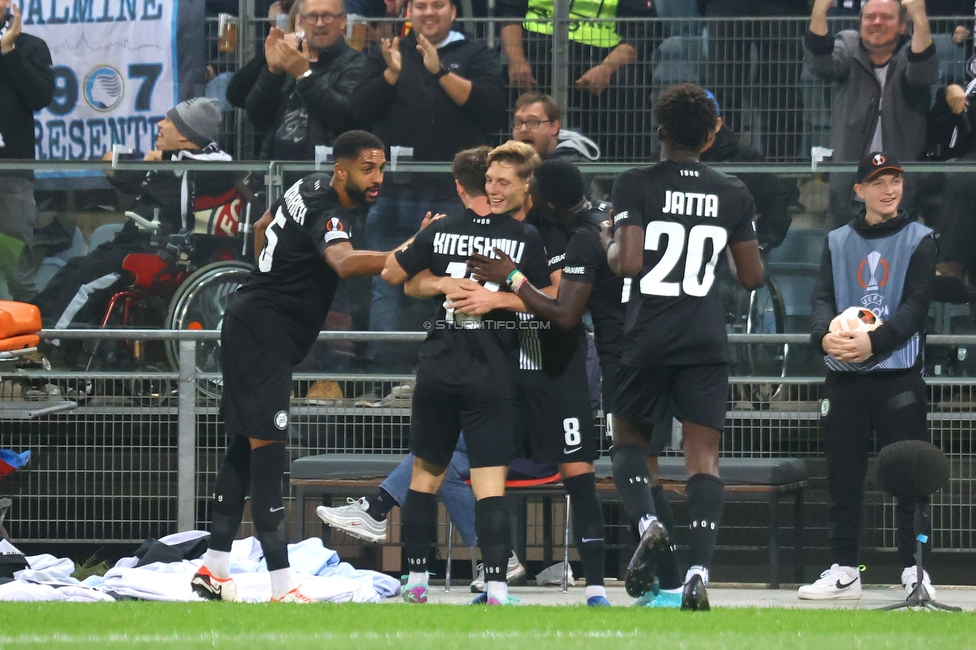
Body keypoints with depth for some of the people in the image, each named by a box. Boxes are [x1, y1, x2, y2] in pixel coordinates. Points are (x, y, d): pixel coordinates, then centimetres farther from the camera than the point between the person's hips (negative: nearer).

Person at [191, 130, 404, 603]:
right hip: (263, 332, -11)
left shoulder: (308, 189, 9)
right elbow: (344, 262, -43)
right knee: (267, 446, -13)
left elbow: (261, 229, 27)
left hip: (251, 328, 11)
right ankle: (282, 588, -19)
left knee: (245, 445, 14)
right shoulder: (324, 212, -22)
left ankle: (213, 569, 20)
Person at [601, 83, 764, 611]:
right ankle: (698, 571, -15)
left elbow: (628, 264, -14)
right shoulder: (733, 195, 5)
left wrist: (609, 243, 7)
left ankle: (647, 522, -13)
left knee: (629, 438, 16)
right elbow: (752, 277, 9)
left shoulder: (636, 186, -5)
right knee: (703, 454, -1)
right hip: (708, 340, 2)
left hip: (648, 336, -2)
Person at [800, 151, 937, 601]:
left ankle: (915, 570, 2)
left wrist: (873, 341, -23)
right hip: (844, 377, 3)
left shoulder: (918, 240, 3)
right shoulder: (837, 243, 12)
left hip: (899, 374, -3)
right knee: (843, 475, 4)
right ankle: (844, 572, 11)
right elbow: (823, 298, 3)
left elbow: (916, 306, -7)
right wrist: (825, 335, -21)